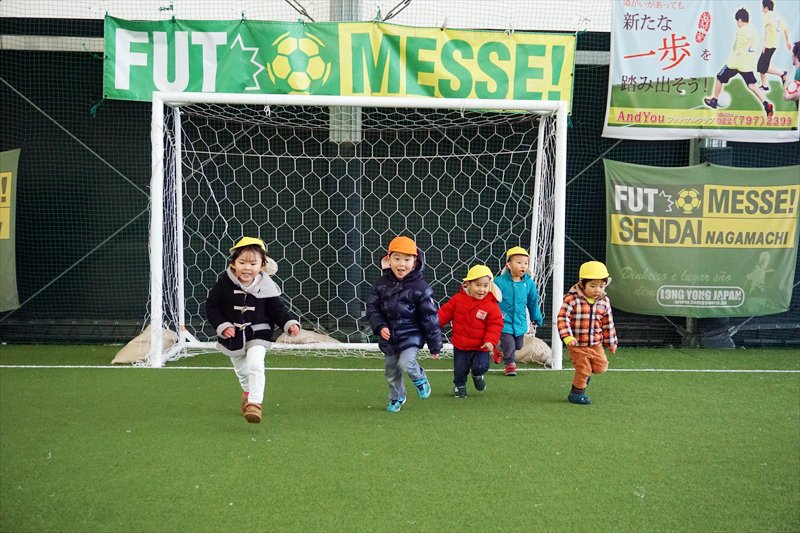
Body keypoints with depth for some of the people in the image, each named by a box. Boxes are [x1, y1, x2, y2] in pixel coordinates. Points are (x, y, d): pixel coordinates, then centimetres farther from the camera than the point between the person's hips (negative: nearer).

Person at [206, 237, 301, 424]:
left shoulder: (266, 286, -13)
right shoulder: (224, 283, -13)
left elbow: (277, 309, -6)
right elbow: (211, 306, -6)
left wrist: (290, 323, -22)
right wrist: (222, 326, -17)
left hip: (257, 335, -2)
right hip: (232, 337, 2)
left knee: (255, 366, -23)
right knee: (241, 370, 22)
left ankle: (255, 402, -21)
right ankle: (248, 392, 51)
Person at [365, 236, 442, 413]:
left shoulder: (420, 287, -14)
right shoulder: (381, 284, -5)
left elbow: (430, 317, -10)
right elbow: (372, 308, 2)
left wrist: (435, 345, -7)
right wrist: (380, 327, -17)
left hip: (411, 334, -4)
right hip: (388, 337, 4)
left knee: (406, 363, -24)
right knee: (391, 371, 14)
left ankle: (421, 379, 10)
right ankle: (397, 398, 42)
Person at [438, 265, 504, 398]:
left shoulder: (492, 305, -13)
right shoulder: (458, 299, -7)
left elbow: (495, 325, -11)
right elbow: (445, 312, 1)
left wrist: (491, 341, -22)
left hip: (480, 347, -2)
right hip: (460, 345, 2)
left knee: (481, 366, -13)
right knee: (460, 369, 7)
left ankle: (478, 375, 24)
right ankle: (459, 385, 37)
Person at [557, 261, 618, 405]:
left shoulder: (604, 302, 2)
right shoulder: (572, 299, -14)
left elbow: (608, 324, 11)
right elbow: (563, 318, -16)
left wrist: (611, 343, 16)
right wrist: (567, 337, -26)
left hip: (596, 344, 5)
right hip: (577, 345, -5)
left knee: (601, 366, 0)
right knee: (583, 369, 0)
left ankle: (586, 373, 31)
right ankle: (576, 393, 22)